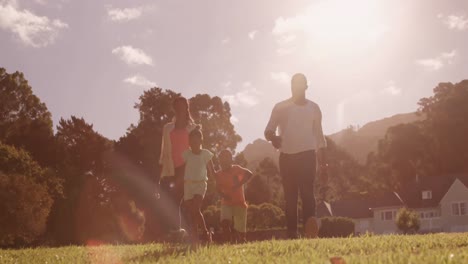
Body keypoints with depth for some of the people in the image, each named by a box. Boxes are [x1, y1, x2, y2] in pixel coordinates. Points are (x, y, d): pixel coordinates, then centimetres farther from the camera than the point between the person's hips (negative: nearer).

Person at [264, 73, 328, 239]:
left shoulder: (313, 108, 10)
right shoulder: (281, 107, 6)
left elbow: (319, 137, 13)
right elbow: (268, 130, 0)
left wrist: (323, 164, 9)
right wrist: (273, 137, -26)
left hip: (307, 155, -1)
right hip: (286, 156, 1)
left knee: (307, 192, -17)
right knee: (290, 197, 0)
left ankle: (310, 231, -27)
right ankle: (292, 235, 2)